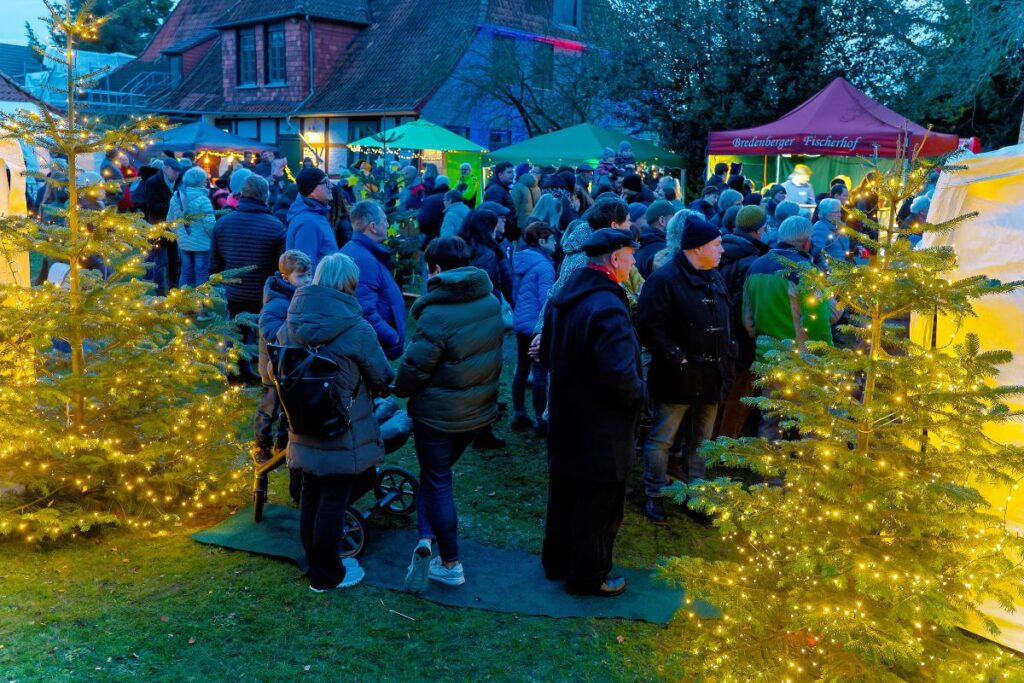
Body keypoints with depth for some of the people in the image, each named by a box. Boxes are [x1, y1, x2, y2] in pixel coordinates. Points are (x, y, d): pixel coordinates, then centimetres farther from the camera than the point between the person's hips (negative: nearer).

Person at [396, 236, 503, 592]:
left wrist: (400, 390, 1)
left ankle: (450, 564, 17)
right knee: (436, 473, 22)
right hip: (479, 410, 6)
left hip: (438, 413, -6)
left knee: (438, 482, 10)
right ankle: (428, 538, 11)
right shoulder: (492, 303, -2)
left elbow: (414, 367, -20)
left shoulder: (437, 313, -23)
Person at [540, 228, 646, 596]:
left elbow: (546, 354, 12)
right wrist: (640, 393, -13)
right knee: (598, 505, 9)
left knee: (564, 494, 23)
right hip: (600, 430, -9)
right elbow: (620, 375, -32)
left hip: (565, 420, 9)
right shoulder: (608, 307, -27)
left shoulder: (563, 297, 3)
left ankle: (556, 562, 40)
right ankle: (588, 577, 26)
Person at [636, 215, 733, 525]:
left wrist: (728, 356, 11)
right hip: (678, 377, -8)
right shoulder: (664, 279, -15)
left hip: (712, 376, 8)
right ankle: (654, 496, 19)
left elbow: (726, 321, 21)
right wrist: (678, 358, -20)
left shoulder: (715, 278, 11)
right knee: (662, 439, 4)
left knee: (702, 438, 17)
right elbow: (651, 326, -20)